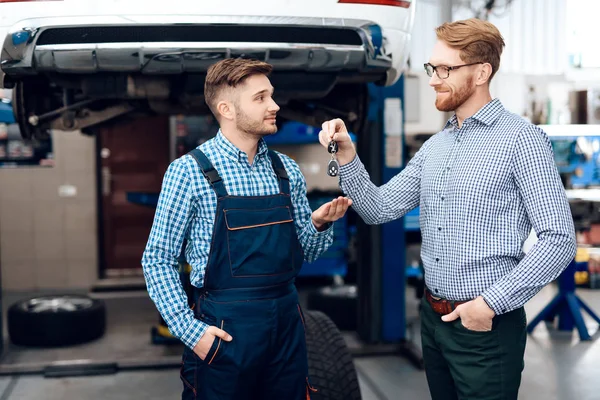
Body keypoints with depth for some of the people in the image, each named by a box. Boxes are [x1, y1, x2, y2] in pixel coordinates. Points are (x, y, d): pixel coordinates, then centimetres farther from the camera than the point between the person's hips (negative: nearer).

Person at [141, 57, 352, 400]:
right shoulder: (190, 171, -9)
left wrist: (319, 224, -7)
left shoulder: (287, 170, 6)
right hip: (224, 328, -5)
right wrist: (190, 330, -13)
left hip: (286, 321, 5)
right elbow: (158, 259, -6)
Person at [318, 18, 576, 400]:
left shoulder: (521, 139, -12)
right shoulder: (434, 146, 9)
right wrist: (347, 154, -7)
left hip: (487, 326, -6)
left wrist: (491, 303, -18)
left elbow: (559, 240, -16)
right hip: (433, 318, 7)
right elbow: (379, 209, 7)